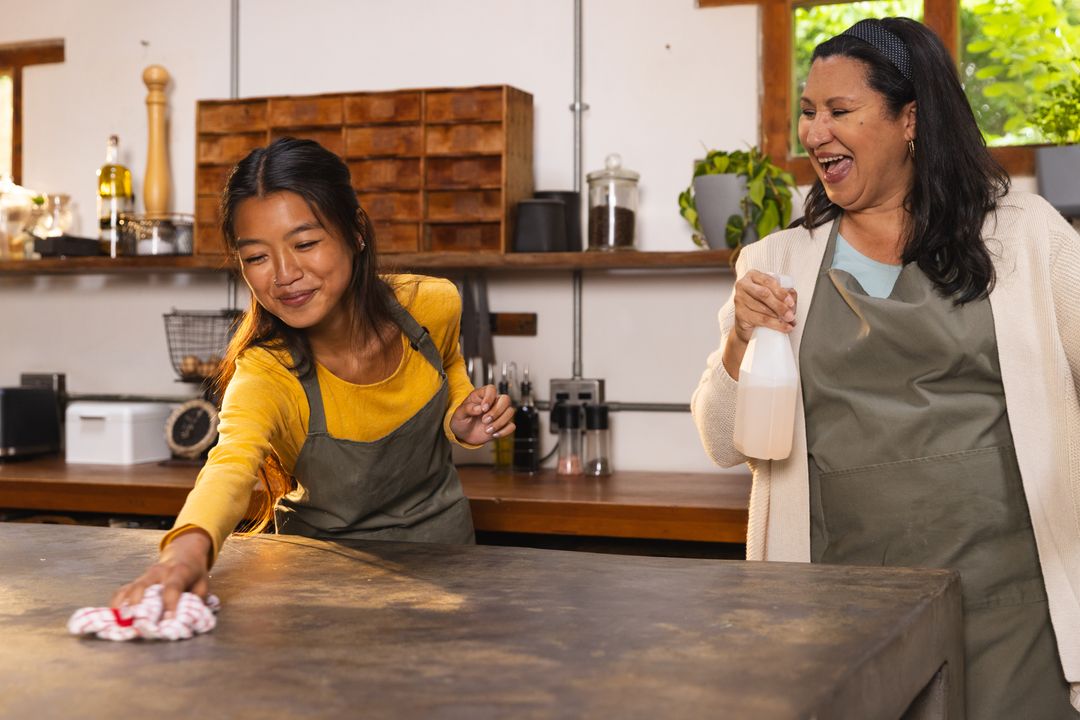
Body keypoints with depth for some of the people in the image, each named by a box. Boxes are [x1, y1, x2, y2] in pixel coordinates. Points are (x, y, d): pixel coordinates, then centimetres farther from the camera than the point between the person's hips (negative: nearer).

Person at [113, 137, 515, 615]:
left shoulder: (432, 306, -13)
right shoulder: (264, 374, -25)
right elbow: (232, 464, -47)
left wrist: (461, 423, -11)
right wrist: (188, 547, -67)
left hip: (441, 542, 2)